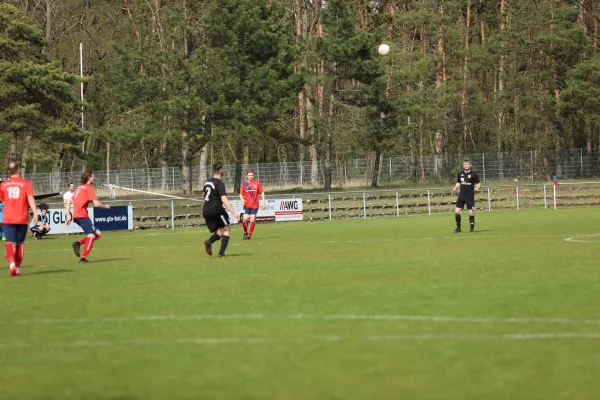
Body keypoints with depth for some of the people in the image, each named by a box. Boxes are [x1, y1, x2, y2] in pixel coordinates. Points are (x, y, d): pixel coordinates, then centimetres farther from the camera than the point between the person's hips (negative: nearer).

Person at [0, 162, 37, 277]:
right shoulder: (26, 183, 0)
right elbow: (30, 198, -13)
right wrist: (35, 212, -19)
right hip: (22, 219, 0)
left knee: (10, 242, -6)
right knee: (20, 243, 13)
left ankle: (12, 264, -29)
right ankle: (17, 269, 16)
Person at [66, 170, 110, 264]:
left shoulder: (80, 188, 22)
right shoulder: (89, 188, -4)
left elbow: (69, 201, 19)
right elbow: (96, 204, -13)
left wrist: (68, 215, 15)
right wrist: (105, 206, 5)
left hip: (76, 216, 8)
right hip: (82, 215, -8)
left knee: (98, 234, 10)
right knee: (91, 235, -9)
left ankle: (78, 243, -3)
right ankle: (83, 258, -18)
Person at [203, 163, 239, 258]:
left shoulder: (207, 182, 12)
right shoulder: (219, 184, -11)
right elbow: (224, 200, -22)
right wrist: (233, 213, -24)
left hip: (206, 211, 7)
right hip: (216, 210, -7)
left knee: (219, 233, 13)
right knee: (226, 230, 10)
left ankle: (209, 241, -19)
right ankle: (221, 253, -4)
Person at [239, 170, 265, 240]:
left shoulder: (257, 183, 1)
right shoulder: (244, 184, 2)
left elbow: (262, 192, 8)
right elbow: (241, 194, 8)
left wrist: (263, 202, 2)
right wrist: (242, 199, -12)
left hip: (255, 205, 0)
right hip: (247, 205, 0)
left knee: (252, 220, -6)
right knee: (245, 219, -13)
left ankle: (249, 235, 7)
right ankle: (245, 232, 13)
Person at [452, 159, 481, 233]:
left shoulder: (473, 174, -4)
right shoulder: (460, 174, 8)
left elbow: (478, 183, -1)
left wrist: (477, 187, -22)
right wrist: (455, 188, 1)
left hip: (470, 197, -4)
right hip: (461, 196, 4)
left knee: (471, 213, -4)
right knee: (457, 212, -3)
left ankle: (472, 228, 10)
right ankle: (458, 228, 11)